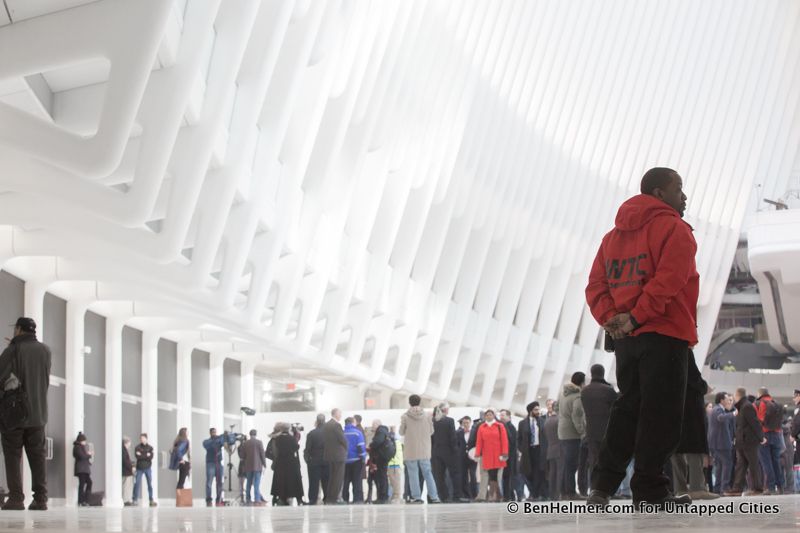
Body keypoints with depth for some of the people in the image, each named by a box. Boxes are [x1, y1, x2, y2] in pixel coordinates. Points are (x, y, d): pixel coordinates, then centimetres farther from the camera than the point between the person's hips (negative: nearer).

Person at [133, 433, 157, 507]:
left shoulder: (150, 447, 4)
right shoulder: (137, 447, 2)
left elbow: (151, 457, -9)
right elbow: (137, 456, -13)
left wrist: (141, 455, -14)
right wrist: (146, 455, -16)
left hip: (148, 468, 1)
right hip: (139, 468, -1)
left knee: (150, 483, 1)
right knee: (137, 483, -4)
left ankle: (151, 500, 6)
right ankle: (135, 500, 1)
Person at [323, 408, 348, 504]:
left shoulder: (326, 425, 10)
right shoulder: (336, 425, -16)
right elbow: (343, 439, -15)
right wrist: (346, 449, 4)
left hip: (328, 454, 9)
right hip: (338, 455, -9)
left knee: (331, 477, 15)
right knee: (338, 478, -3)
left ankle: (328, 497, 17)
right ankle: (334, 497, -4)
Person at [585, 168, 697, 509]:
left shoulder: (614, 235, 18)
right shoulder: (674, 229, -6)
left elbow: (596, 285, 10)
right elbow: (668, 280, -20)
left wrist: (610, 318, -2)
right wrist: (636, 317, -18)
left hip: (625, 339, 7)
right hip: (665, 335, -7)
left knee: (628, 408, 13)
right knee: (660, 414, -4)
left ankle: (603, 484, 6)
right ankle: (650, 490, -4)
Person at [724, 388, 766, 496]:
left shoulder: (747, 407, -13)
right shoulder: (742, 407, 18)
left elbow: (755, 423, -17)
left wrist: (760, 437, -15)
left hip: (749, 442, -10)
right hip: (742, 443, 10)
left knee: (753, 465, -4)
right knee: (740, 465, 6)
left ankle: (757, 488, 0)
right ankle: (737, 488, 4)